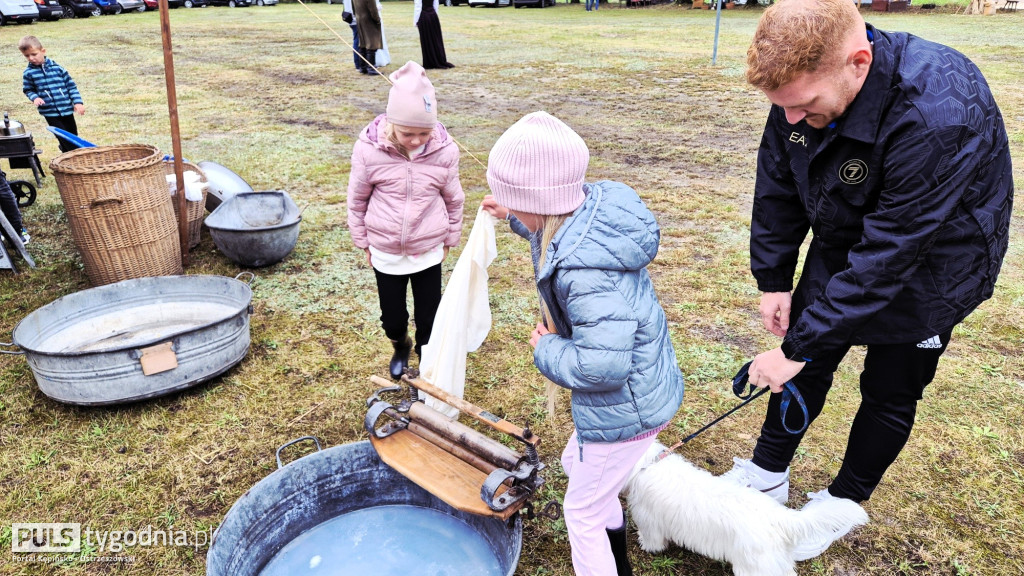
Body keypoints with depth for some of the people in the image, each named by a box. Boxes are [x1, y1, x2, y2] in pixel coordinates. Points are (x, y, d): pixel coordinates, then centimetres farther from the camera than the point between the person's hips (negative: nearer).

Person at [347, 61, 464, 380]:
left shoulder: (445, 150, -15)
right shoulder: (369, 149, -17)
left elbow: (453, 199, 1)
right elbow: (357, 200, -2)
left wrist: (449, 239, 10)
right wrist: (363, 242, 5)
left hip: (429, 252, 0)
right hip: (385, 253, 0)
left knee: (429, 318, 10)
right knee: (392, 318, 14)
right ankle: (400, 347, 51)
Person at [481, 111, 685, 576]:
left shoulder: (585, 272, -37)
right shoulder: (595, 205, -8)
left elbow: (602, 366, -36)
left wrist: (547, 350, -19)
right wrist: (515, 216, 20)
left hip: (625, 408, -10)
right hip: (642, 388, 10)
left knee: (583, 511, 13)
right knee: (576, 462, 31)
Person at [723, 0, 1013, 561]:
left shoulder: (940, 115, -38)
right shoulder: (803, 85, -19)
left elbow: (888, 257, -36)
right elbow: (778, 189, -5)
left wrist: (798, 346, -31)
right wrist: (772, 279, -3)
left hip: (928, 262, -5)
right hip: (842, 245, 5)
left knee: (888, 393, 9)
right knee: (808, 363, 12)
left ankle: (841, 503, 32)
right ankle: (768, 474, 31)